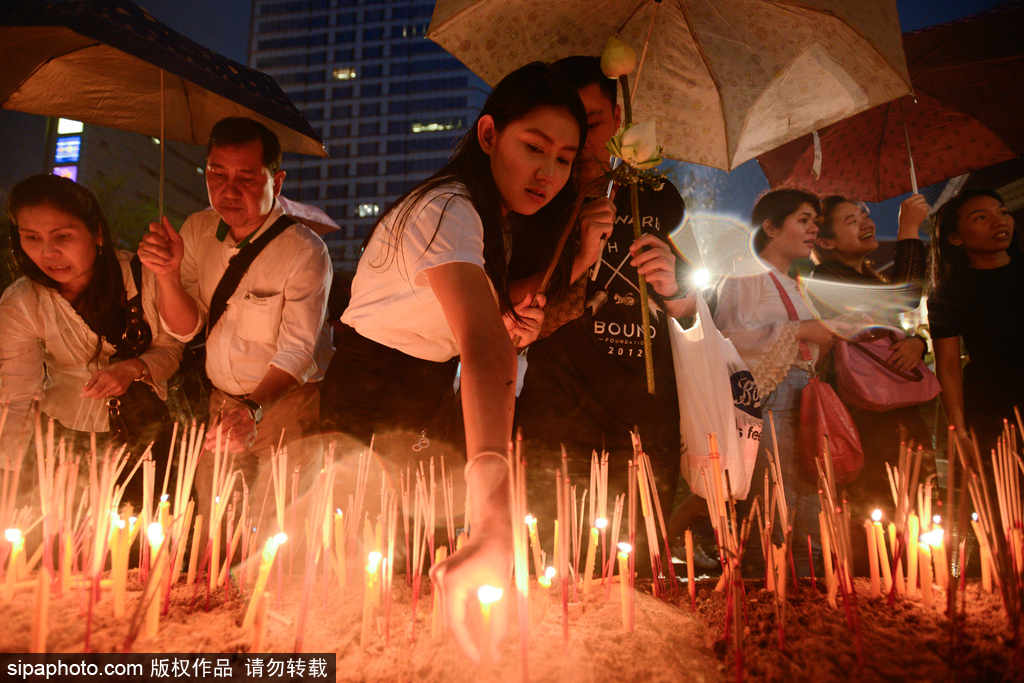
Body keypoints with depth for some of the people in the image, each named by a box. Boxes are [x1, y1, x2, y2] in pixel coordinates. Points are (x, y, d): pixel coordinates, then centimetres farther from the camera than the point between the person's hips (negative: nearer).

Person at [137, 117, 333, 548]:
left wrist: (253, 409, -37)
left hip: (286, 403, -5)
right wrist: (168, 275, -17)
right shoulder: (197, 230, 3)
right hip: (221, 402, 5)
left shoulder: (305, 251, -15)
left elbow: (297, 350, -21)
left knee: (270, 535, -9)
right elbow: (185, 329, 2)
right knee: (209, 527, 11)